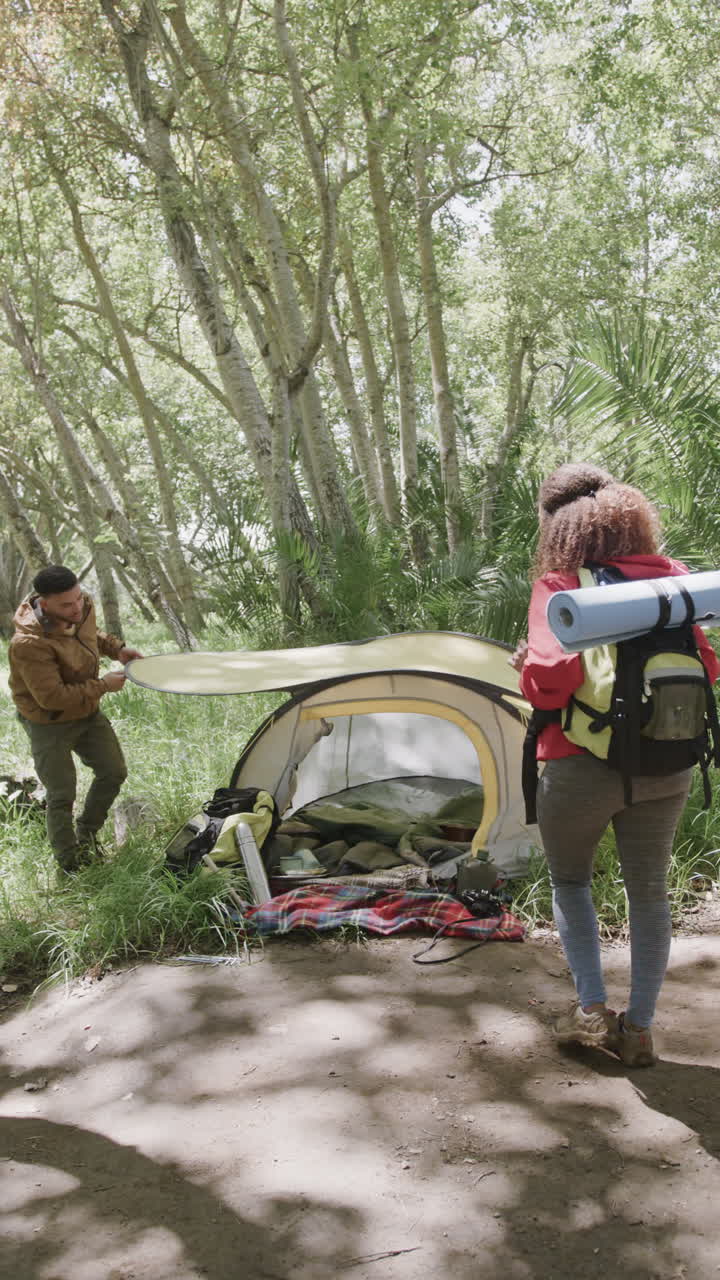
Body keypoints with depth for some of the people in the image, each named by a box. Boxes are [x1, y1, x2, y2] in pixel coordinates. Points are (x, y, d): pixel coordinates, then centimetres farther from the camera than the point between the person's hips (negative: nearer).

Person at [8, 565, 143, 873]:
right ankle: (70, 865, 24)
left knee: (113, 772, 16)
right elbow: (52, 697, -33)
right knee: (61, 795, 2)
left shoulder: (83, 606, -13)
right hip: (50, 725, -7)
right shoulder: (30, 644, -37)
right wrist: (103, 685, -25)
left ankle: (86, 834, 39)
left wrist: (115, 647, -4)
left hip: (87, 713, 8)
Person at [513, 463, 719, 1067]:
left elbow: (549, 680, -20)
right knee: (649, 888, 16)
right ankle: (640, 1028, 20)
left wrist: (525, 666, 1)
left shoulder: (558, 586, -11)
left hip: (583, 767, -3)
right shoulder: (669, 578, 3)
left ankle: (591, 1010, 12)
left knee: (570, 880, 19)